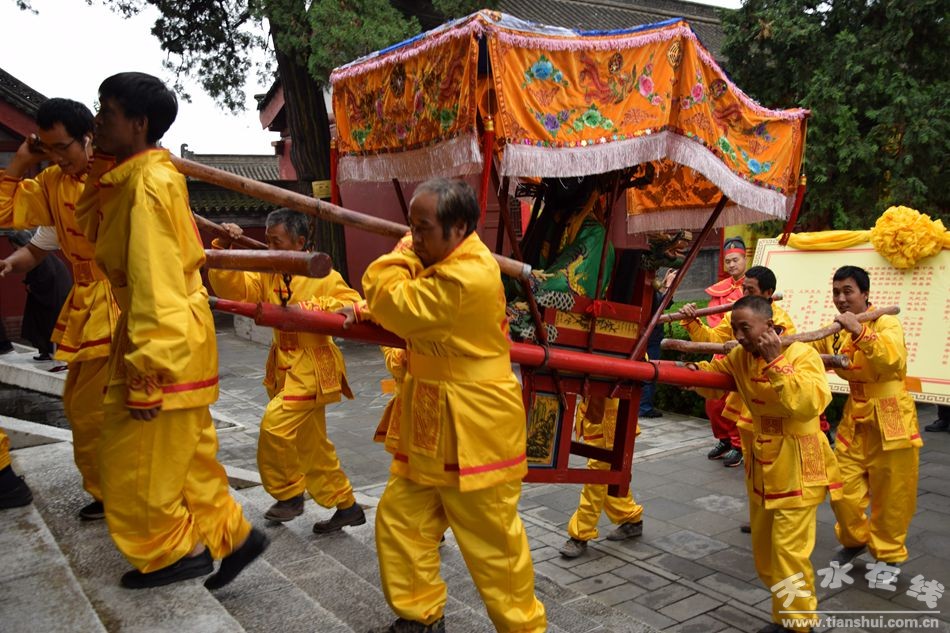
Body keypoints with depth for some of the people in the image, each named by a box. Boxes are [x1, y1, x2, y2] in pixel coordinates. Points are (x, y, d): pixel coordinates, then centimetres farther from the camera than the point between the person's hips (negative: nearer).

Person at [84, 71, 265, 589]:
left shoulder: (148, 183, -18)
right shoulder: (136, 177, 12)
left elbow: (156, 285, -23)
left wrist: (146, 375, -22)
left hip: (163, 342, -9)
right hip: (175, 340, 9)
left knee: (138, 462, 5)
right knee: (186, 453, 17)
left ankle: (174, 551, 23)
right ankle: (230, 536, 27)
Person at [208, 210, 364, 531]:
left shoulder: (322, 276, -11)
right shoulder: (267, 274, 5)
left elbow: (354, 306, -15)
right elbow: (232, 288, -5)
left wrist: (311, 307, -22)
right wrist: (224, 250, -17)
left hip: (311, 367, -7)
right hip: (284, 367, 7)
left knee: (276, 422, -20)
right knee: (312, 446, 13)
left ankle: (289, 494, 4)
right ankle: (347, 506, 26)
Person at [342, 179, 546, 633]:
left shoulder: (468, 277, -24)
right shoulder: (445, 263, 9)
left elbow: (397, 307, -20)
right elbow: (407, 306, 20)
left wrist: (403, 253, -7)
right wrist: (364, 311, 4)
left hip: (473, 433, -10)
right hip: (429, 428, 10)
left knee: (492, 543, 3)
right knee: (399, 519, 14)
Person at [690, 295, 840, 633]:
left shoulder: (802, 355, -19)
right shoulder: (740, 356, 0)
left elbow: (810, 404, -34)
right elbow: (714, 373, 17)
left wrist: (776, 361, -35)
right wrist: (697, 371, -6)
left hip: (797, 467, -7)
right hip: (762, 463, 7)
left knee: (788, 550, -5)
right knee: (763, 547, 17)